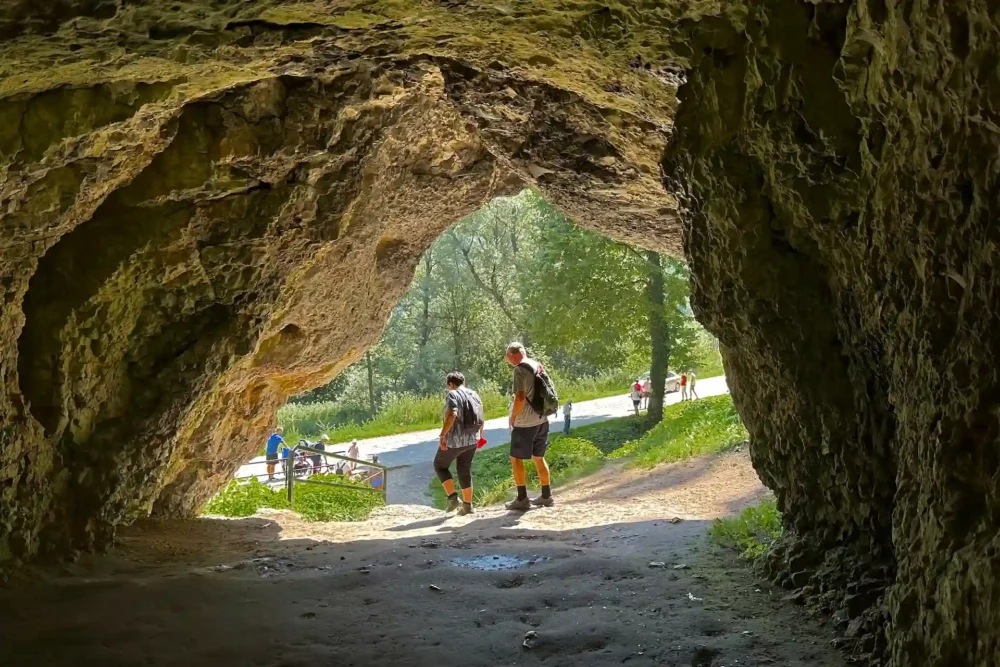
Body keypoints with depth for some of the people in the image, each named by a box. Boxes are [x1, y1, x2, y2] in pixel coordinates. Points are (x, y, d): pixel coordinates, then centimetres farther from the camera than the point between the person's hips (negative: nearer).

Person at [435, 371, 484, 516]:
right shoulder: (475, 395, 11)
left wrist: (442, 435, -25)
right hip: (472, 440, 7)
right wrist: (479, 436, 30)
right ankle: (467, 505, 14)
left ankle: (452, 497, -1)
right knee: (465, 470, 15)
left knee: (440, 465, 12)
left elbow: (452, 415, -26)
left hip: (454, 440, -7)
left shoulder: (452, 395, -10)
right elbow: (481, 420, 17)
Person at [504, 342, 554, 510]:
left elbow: (520, 397, -23)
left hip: (525, 422, -8)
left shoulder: (520, 369, -16)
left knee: (516, 459, 2)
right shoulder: (537, 365, 9)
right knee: (538, 458, 17)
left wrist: (513, 417, -11)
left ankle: (522, 499, 0)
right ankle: (546, 496, 21)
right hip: (541, 419, 8)